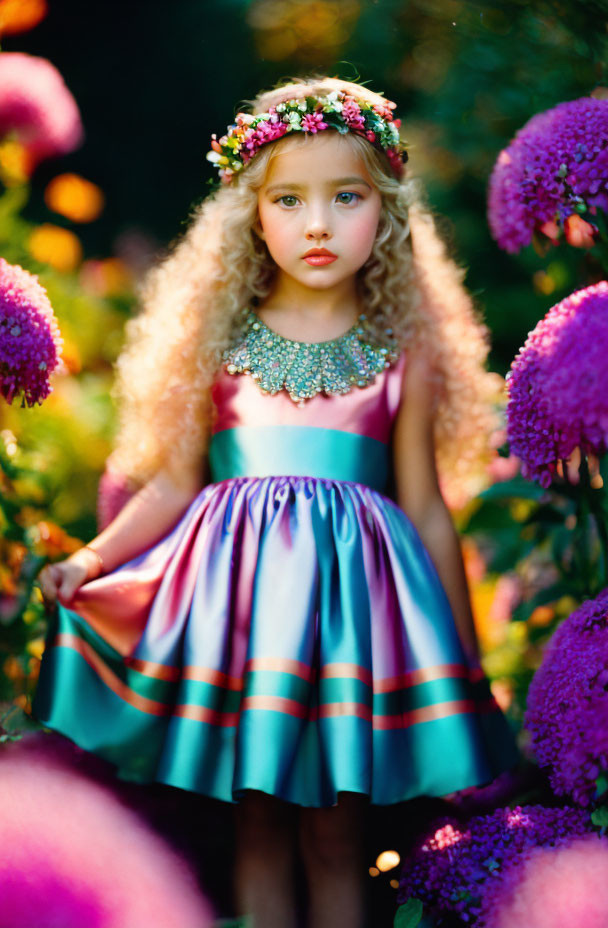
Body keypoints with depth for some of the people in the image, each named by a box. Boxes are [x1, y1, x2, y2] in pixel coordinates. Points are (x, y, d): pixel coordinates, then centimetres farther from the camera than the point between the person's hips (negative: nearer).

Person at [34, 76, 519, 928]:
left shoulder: (402, 355, 2)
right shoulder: (220, 341, 4)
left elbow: (426, 510, 7)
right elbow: (173, 483, 6)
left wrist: (466, 659, 9)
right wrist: (90, 561, -8)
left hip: (352, 591, -1)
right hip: (239, 588, 1)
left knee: (335, 836, 3)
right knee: (257, 825, 6)